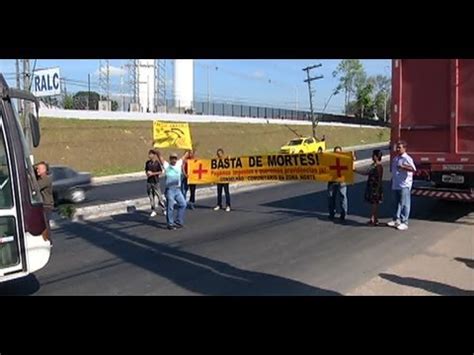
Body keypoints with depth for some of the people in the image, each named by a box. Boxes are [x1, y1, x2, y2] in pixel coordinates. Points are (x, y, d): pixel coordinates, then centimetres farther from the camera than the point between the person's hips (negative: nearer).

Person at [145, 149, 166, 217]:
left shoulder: (157, 163, -8)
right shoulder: (147, 162, 5)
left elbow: (160, 172, -7)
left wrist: (152, 173, -14)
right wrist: (147, 173, -5)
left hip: (156, 181, -4)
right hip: (149, 181, 4)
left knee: (159, 195, 0)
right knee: (151, 196, 8)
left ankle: (164, 209, 13)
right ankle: (153, 211, 16)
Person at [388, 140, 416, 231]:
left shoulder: (407, 158, -10)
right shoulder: (395, 159, 15)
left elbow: (413, 169, -23)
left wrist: (403, 167, -29)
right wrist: (392, 181, 23)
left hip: (404, 185, -8)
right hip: (395, 185, 8)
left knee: (404, 204, -3)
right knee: (396, 203, 14)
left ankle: (404, 222, 2)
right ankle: (396, 219, 25)